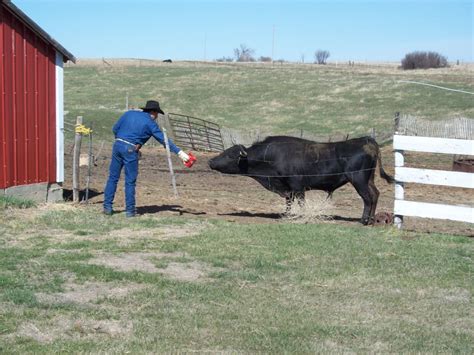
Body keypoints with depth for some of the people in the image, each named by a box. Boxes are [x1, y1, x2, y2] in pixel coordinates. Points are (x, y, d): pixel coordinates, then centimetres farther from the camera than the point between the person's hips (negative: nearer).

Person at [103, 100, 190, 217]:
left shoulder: (129, 113, 15)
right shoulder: (150, 123, 1)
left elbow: (115, 129, 15)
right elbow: (163, 139, -3)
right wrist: (179, 152, -3)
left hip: (117, 145, 5)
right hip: (130, 150, -5)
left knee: (113, 177, 11)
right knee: (130, 182, 3)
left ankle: (107, 207, 11)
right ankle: (130, 210, 6)